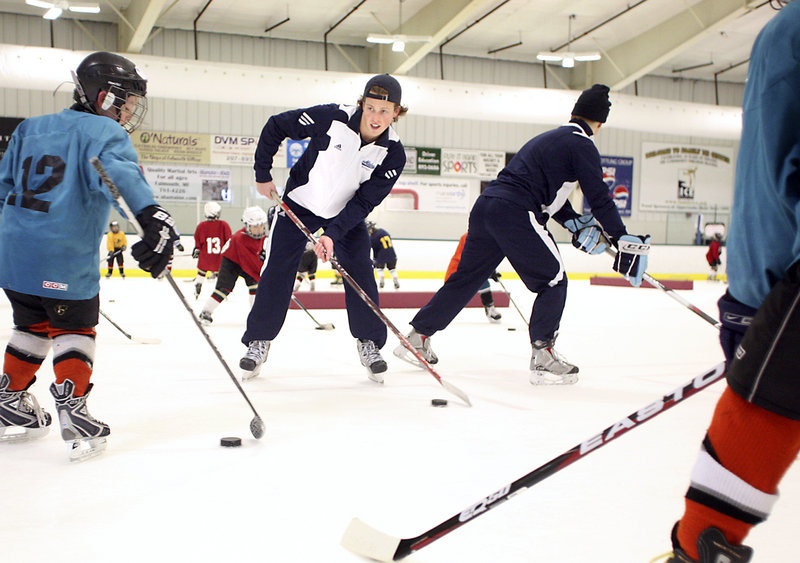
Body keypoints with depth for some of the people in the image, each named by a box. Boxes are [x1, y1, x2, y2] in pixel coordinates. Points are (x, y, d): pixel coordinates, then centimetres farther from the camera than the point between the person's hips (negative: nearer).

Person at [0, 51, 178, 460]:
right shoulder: (104, 131, -7)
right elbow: (119, 172, -28)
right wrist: (152, 216, -43)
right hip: (65, 260, -7)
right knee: (73, 329, 10)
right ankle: (72, 412, 3)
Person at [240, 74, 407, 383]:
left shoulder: (393, 153, -19)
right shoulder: (332, 118, -25)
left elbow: (364, 202, -19)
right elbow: (276, 126, -13)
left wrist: (332, 234, -29)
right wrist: (263, 174, -8)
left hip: (347, 215, 1)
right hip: (300, 204, -1)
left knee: (360, 273, -8)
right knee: (277, 271, -5)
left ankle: (368, 343, 8)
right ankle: (259, 341, 10)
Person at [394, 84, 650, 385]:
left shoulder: (548, 138, 27)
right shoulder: (582, 145, 0)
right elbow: (599, 198, -4)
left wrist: (577, 225, 22)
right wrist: (624, 241, 1)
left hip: (486, 204, 9)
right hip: (515, 213, -9)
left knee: (466, 277, 16)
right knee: (553, 279, 2)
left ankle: (417, 337, 22)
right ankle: (542, 356, -4)